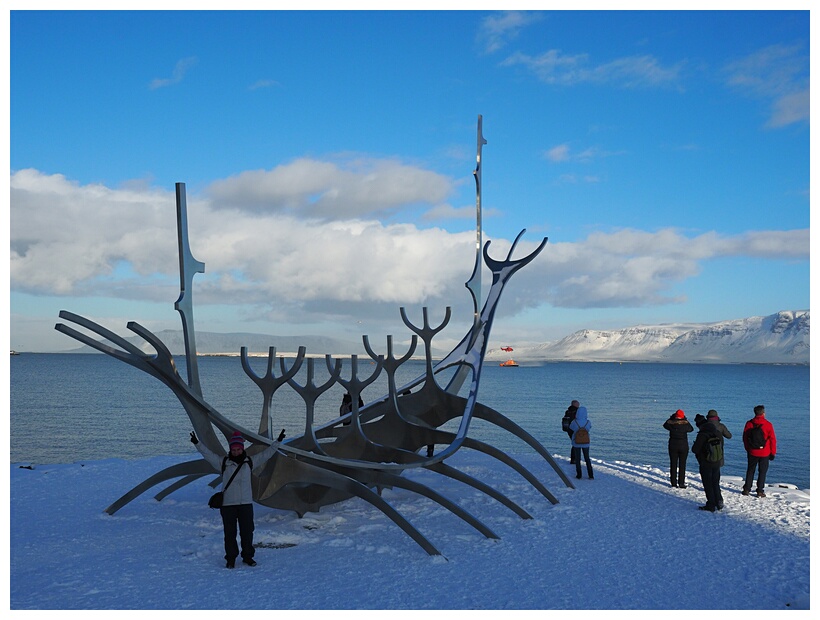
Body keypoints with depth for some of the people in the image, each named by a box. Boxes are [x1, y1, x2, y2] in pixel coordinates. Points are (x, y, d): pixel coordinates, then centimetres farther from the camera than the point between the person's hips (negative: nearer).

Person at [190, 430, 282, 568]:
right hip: (227, 504, -1)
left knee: (247, 531, 7)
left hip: (246, 503, 1)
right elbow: (208, 454, -4)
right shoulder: (223, 462, 2)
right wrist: (197, 443, -15)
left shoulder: (250, 462, 7)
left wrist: (278, 442, 5)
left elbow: (266, 454, 10)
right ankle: (231, 558, 16)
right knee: (229, 532, 4)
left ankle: (248, 556, 21)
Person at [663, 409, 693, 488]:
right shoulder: (685, 423, -10)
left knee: (673, 464, 10)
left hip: (673, 446, 1)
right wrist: (685, 420, 15)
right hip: (683, 446, -1)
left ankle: (673, 482, 12)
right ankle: (681, 483, 4)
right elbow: (691, 429, 10)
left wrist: (671, 418, 17)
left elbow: (665, 425, 13)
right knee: (682, 465, 5)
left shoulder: (671, 423, -9)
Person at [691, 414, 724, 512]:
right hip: (717, 463, 6)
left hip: (706, 464, -6)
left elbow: (695, 449, -17)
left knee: (708, 485, 3)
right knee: (716, 484, 19)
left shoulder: (702, 435, -20)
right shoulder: (718, 433, 2)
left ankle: (711, 505, 6)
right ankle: (719, 503, 21)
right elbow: (721, 447, 13)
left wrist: (695, 444, 4)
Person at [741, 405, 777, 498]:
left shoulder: (749, 424, -2)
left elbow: (745, 438, 6)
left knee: (750, 470, 14)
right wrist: (773, 452, 3)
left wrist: (747, 449, 19)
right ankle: (760, 491, 5)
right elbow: (772, 439, -7)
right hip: (764, 453, -2)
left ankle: (746, 489, 14)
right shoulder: (768, 424, -11)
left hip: (752, 452, 2)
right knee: (762, 472, 7)